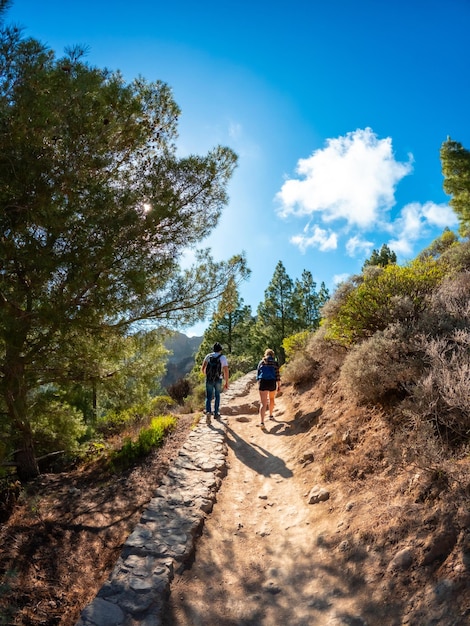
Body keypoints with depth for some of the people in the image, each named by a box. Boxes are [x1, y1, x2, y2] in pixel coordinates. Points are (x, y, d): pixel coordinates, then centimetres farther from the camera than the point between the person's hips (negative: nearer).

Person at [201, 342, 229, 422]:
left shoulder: (208, 356, 3)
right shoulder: (223, 357, -3)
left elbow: (202, 368, 2)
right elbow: (226, 371, -9)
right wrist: (226, 382, -3)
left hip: (209, 380, 1)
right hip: (218, 380, -1)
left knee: (208, 397, 6)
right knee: (217, 396, 21)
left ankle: (208, 412, -18)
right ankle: (216, 413, 26)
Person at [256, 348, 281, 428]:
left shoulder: (261, 362, 8)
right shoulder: (275, 363, 3)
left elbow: (258, 374, 10)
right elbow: (277, 375, -2)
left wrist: (259, 383, 22)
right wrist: (279, 386, 3)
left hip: (263, 383, 0)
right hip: (272, 383, 0)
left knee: (263, 403, -5)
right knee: (271, 399, 28)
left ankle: (261, 422, -20)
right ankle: (271, 415, 43)